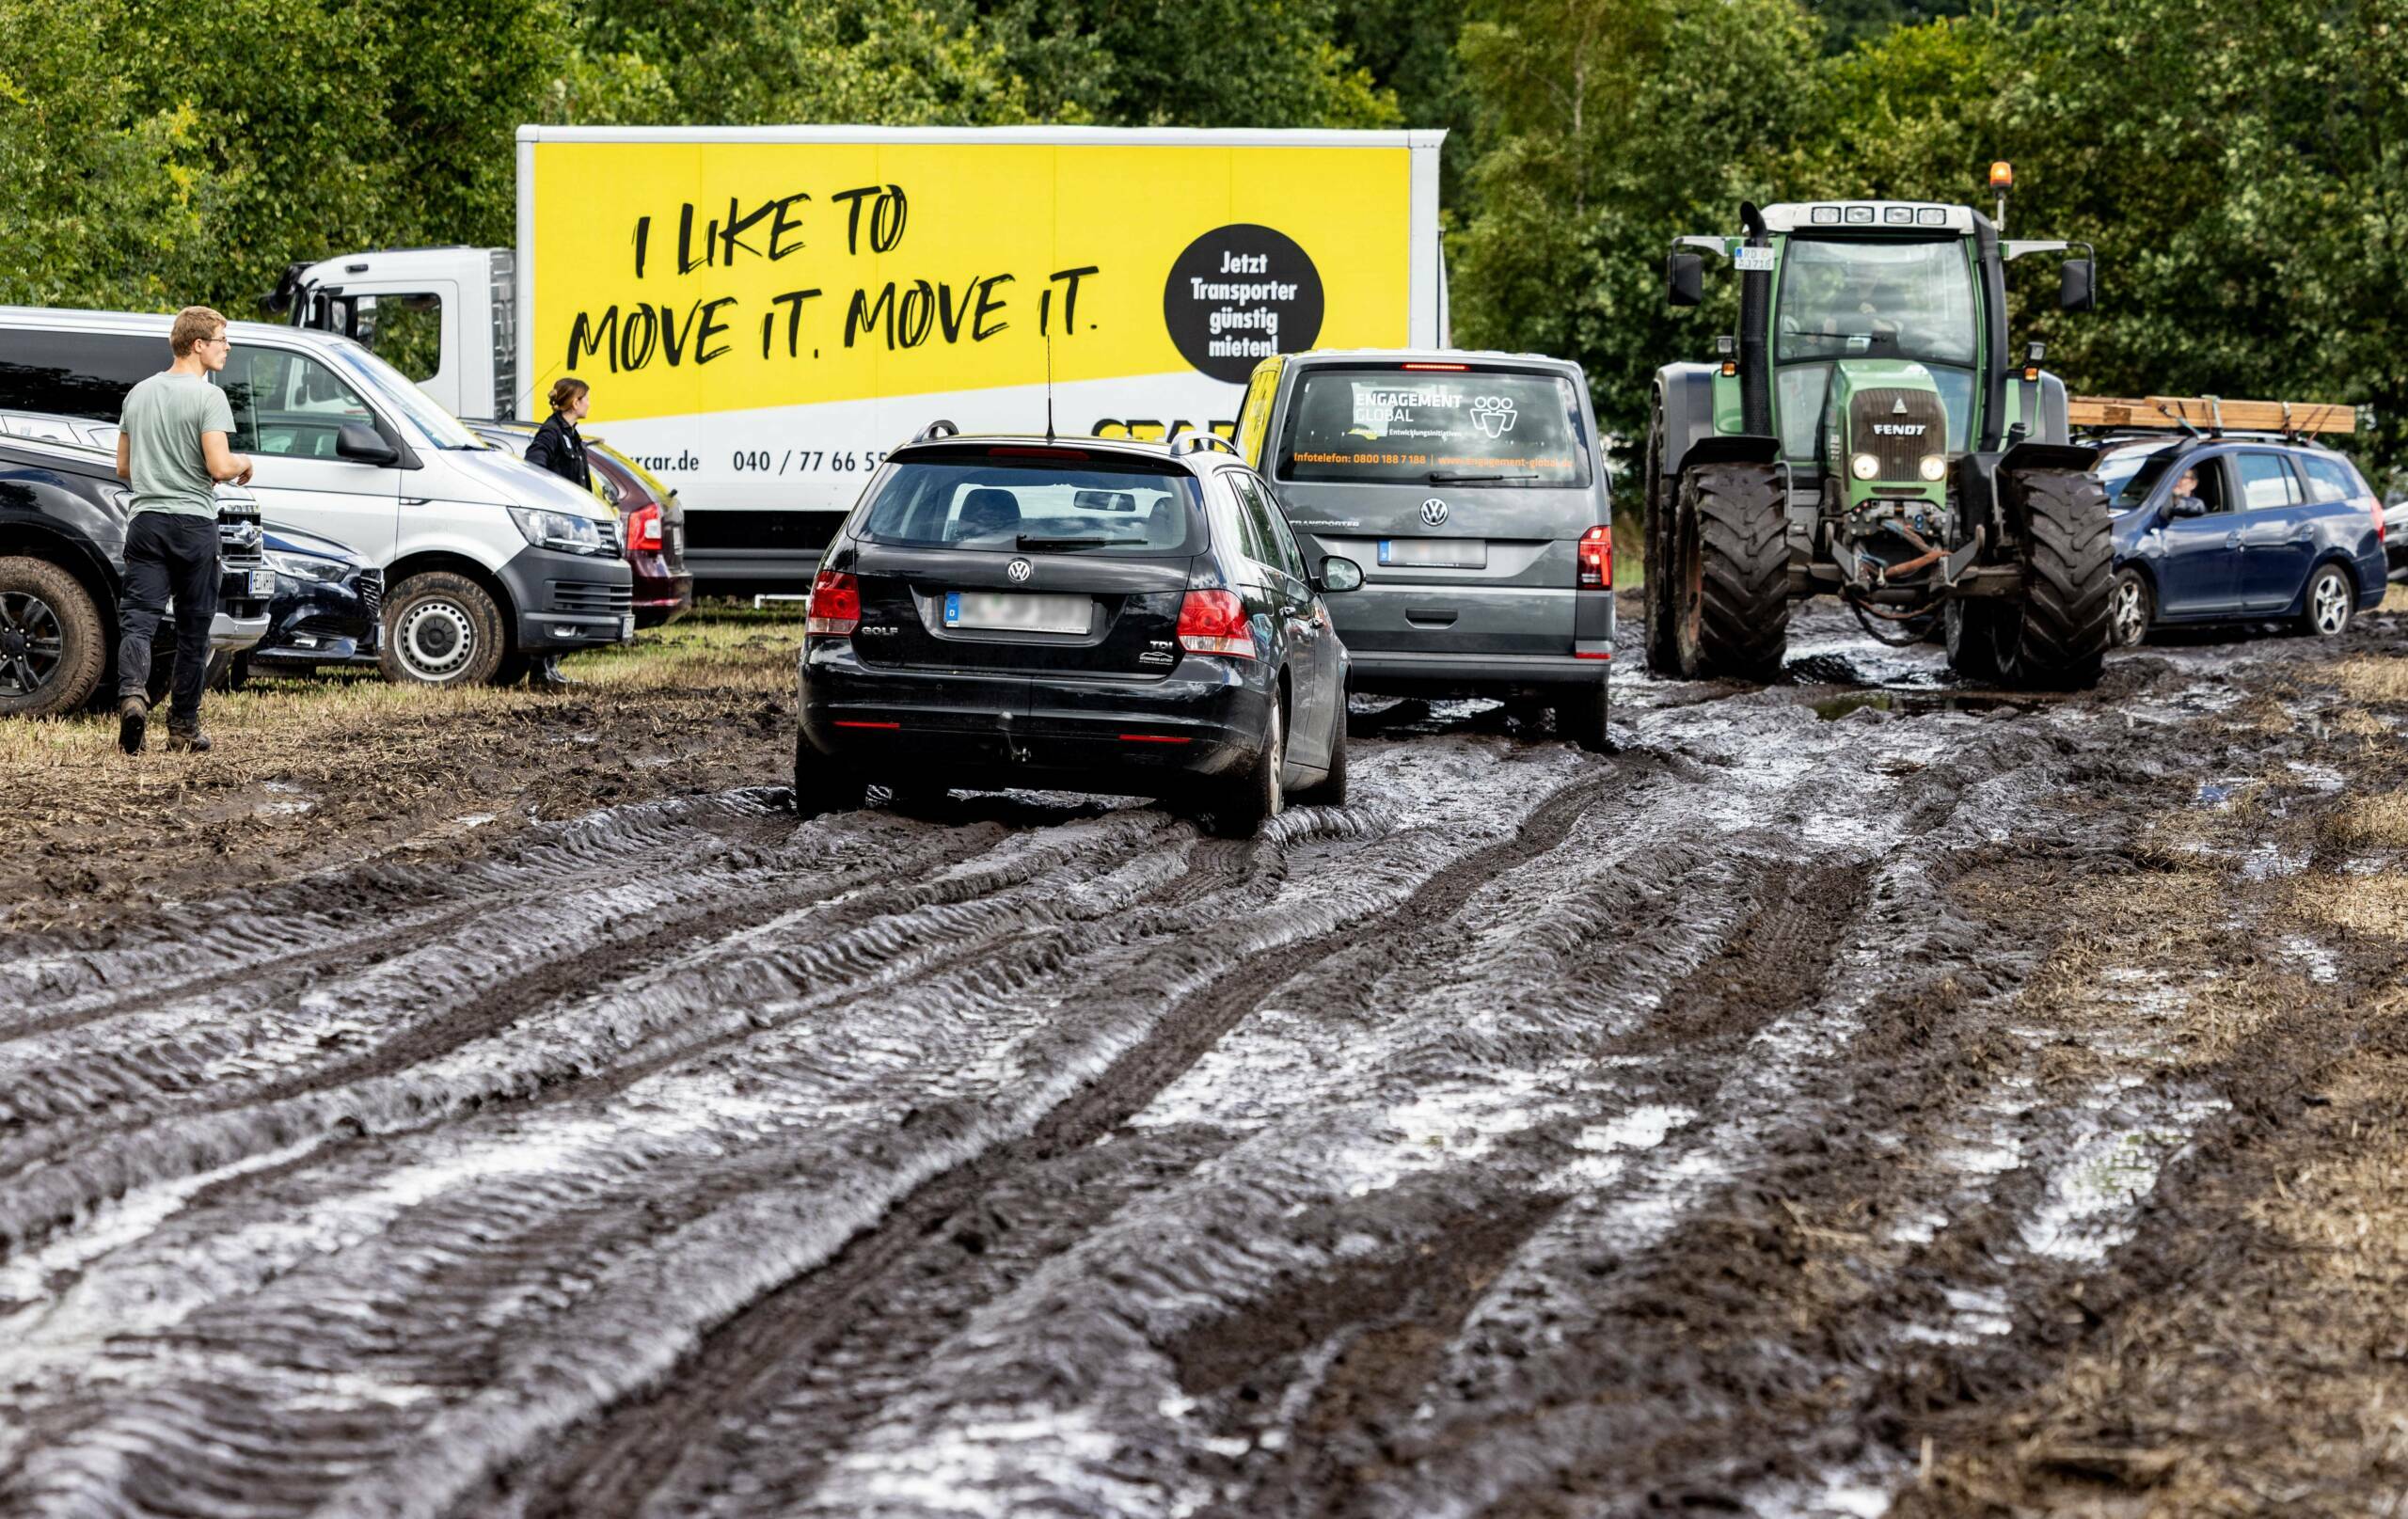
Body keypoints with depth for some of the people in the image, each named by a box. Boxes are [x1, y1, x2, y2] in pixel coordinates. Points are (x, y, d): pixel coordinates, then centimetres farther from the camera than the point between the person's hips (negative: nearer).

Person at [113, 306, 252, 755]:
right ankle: (183, 725, 13)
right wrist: (243, 464, 4)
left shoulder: (139, 394, 12)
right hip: (194, 522, -4)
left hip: (146, 520, 4)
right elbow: (219, 467, -17)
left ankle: (132, 693, -29)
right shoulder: (208, 397, -9)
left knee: (137, 618, -3)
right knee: (193, 628, 7)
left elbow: (123, 468, 17)